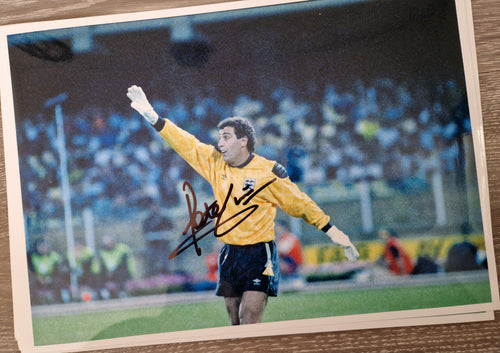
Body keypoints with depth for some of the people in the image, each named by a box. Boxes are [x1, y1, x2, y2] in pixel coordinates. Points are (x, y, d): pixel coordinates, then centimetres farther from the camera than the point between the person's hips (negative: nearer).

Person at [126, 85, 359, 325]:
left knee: (249, 321, -16)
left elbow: (300, 204, -2)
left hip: (259, 255, -5)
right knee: (236, 323, 6)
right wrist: (151, 116, -1)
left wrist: (334, 233, 0)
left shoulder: (268, 173, -10)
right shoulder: (214, 162, 5)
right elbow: (185, 143, 7)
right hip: (229, 255, 6)